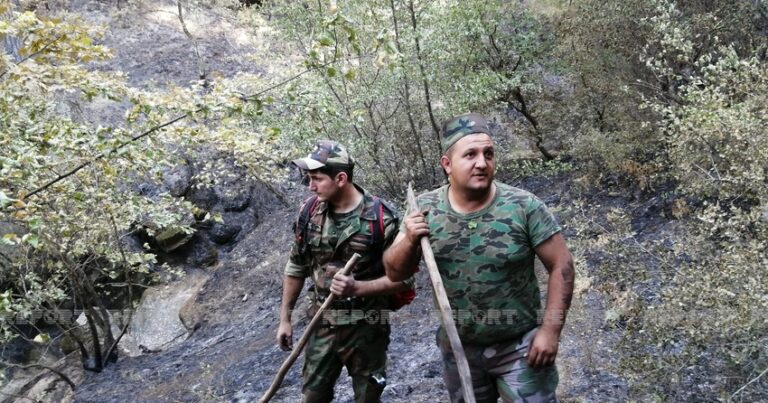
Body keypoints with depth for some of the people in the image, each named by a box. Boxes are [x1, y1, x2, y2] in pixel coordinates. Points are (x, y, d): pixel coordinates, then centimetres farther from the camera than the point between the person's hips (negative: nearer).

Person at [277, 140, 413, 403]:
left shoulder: (381, 218, -17)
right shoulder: (310, 211, -2)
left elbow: (403, 279, -13)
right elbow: (296, 268, 9)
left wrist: (357, 287, -27)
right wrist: (285, 318, 10)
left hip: (366, 329, -4)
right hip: (322, 325, 4)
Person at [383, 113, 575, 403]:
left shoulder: (523, 206, -16)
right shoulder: (426, 210, -8)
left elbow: (561, 266, -9)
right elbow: (395, 273, -1)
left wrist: (550, 330, -13)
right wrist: (409, 241, -21)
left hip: (520, 346, -3)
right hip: (457, 348, 3)